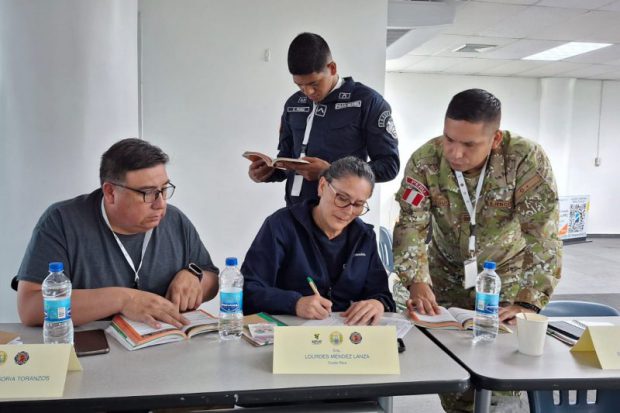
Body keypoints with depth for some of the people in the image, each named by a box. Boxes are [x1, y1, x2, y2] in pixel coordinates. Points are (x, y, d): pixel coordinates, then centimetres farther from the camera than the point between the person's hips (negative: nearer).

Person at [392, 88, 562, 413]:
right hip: (445, 269, 2)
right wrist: (416, 282, -36)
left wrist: (528, 302, -35)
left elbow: (543, 235, -28)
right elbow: (410, 225, -21)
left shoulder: (526, 159, -27)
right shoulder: (425, 161, -21)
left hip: (506, 270, -1)